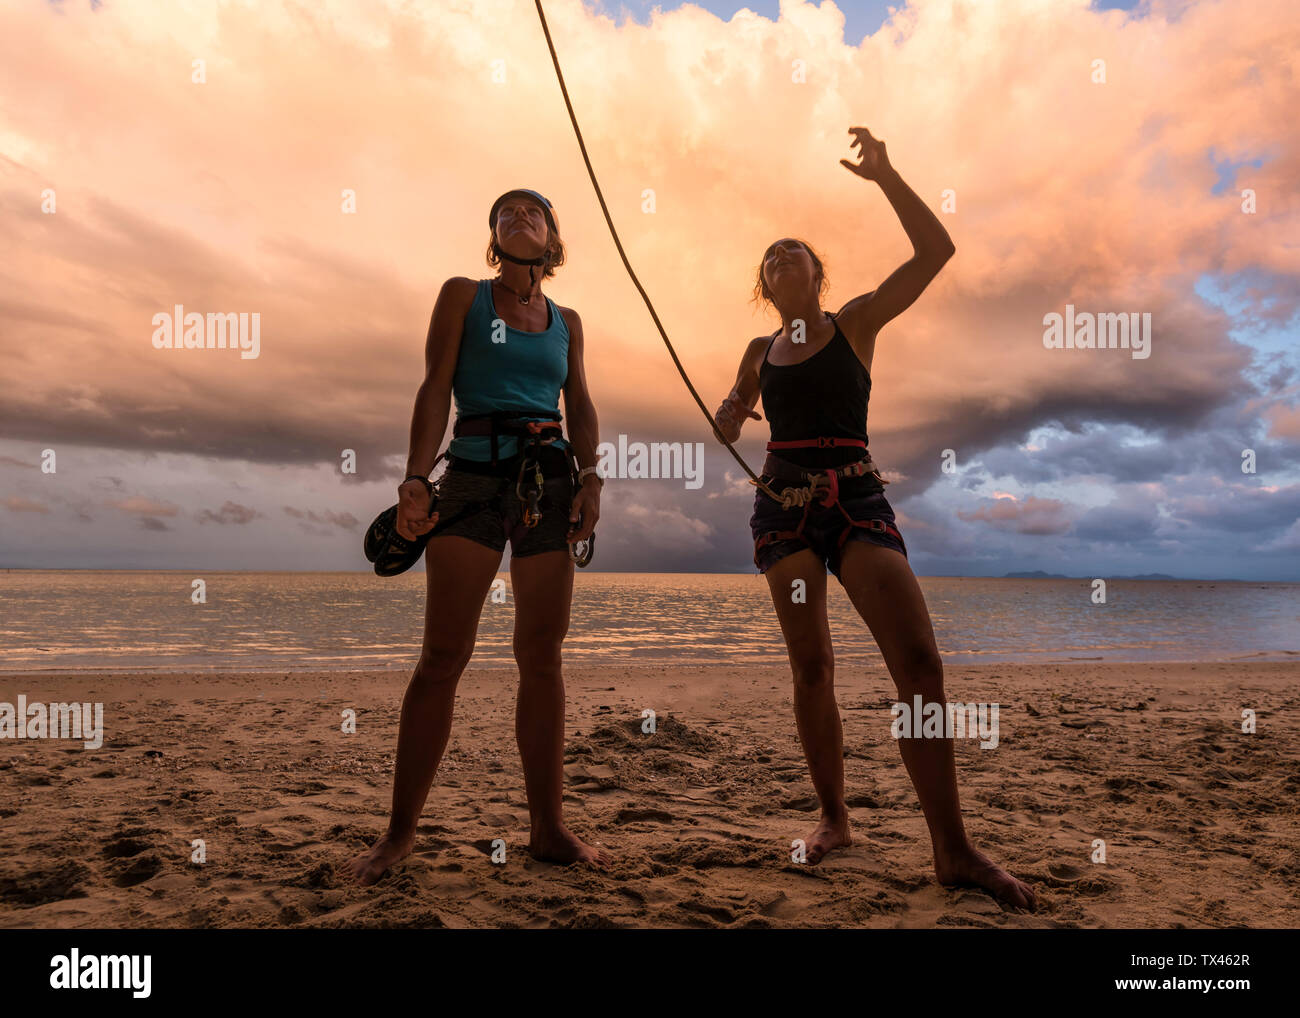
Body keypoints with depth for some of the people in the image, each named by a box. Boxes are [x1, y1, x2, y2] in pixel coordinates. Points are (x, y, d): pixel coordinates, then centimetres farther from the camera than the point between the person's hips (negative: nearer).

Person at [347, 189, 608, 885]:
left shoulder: (566, 321, 20)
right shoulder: (463, 296, 11)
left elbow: (581, 407, 12)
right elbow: (435, 390, 1)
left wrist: (590, 478, -5)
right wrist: (416, 478, -11)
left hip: (550, 480, 3)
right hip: (475, 472, -3)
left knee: (541, 656, 3)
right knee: (443, 655, -7)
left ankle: (547, 827, 10)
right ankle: (400, 831, 3)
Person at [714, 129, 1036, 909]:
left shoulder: (856, 323, 7)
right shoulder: (759, 353, 16)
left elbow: (936, 251, -4)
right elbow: (728, 431, 26)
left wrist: (883, 175, -8)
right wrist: (732, 412, 3)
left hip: (857, 498, -3)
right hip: (783, 503, 3)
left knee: (919, 658, -15)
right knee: (812, 666, 3)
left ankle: (953, 848, -9)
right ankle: (835, 819, 17)